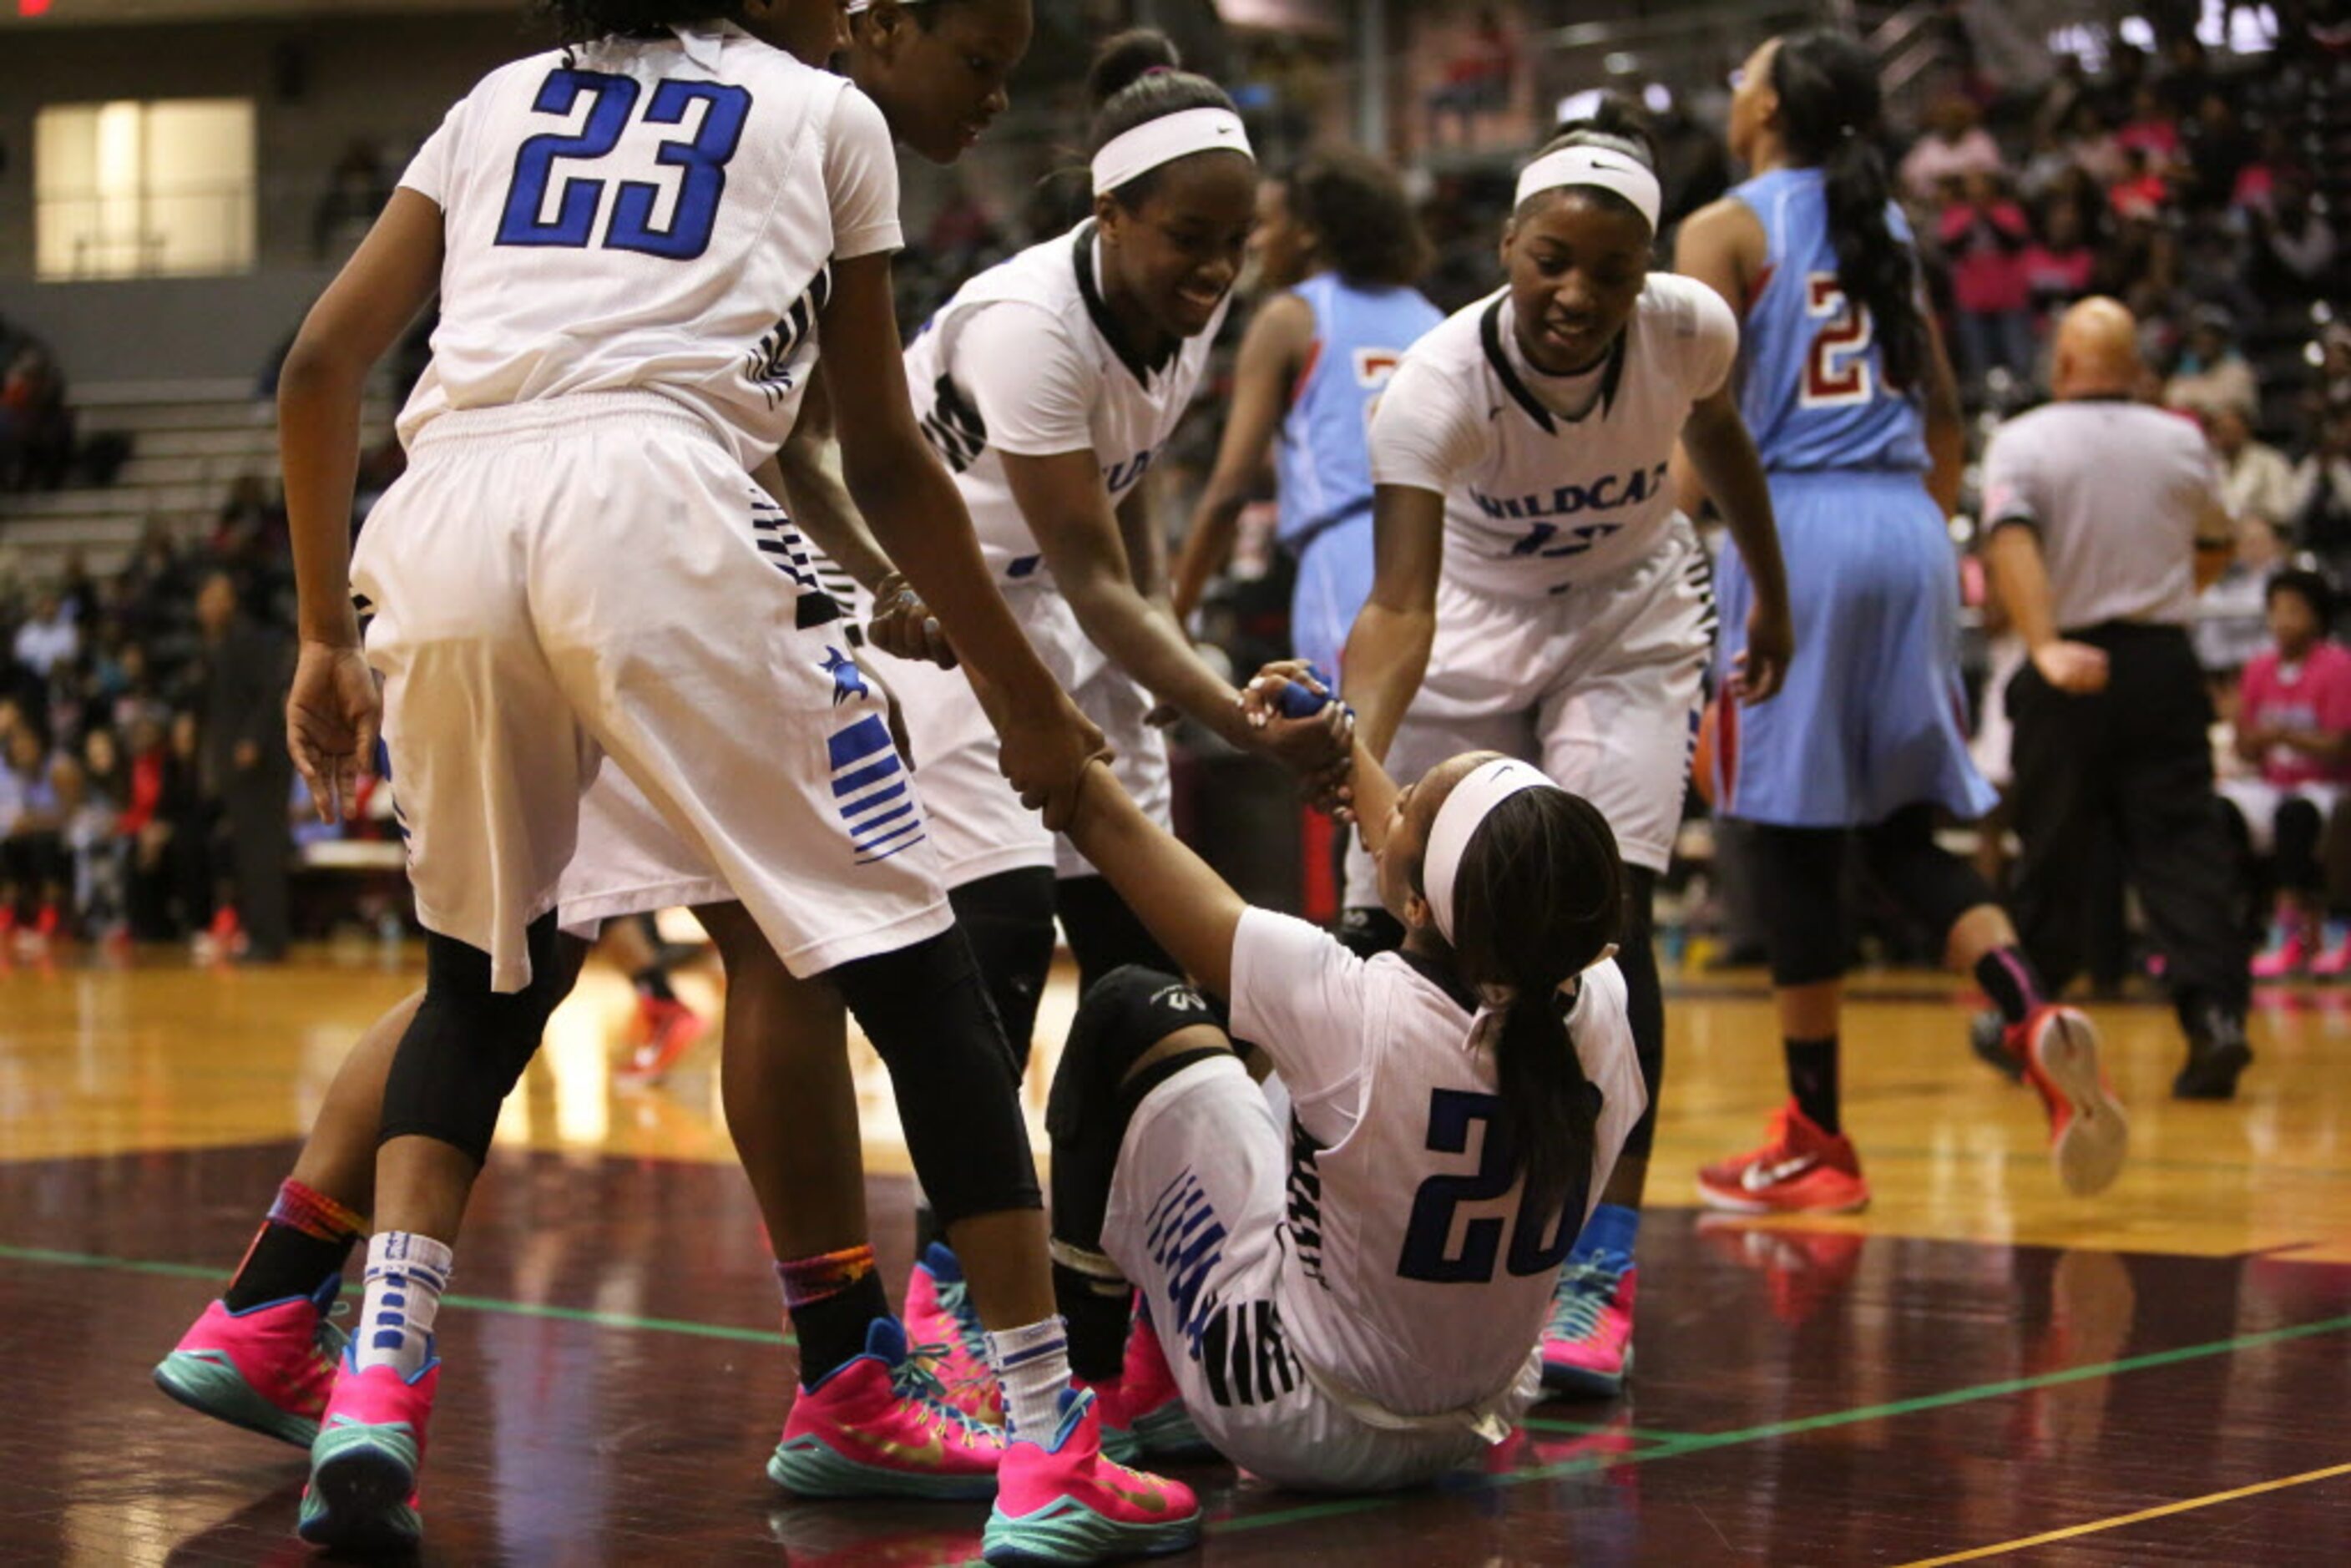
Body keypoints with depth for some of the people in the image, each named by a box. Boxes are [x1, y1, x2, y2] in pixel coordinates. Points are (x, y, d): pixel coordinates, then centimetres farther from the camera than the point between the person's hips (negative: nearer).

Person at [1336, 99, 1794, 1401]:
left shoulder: (1689, 330, -23)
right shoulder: (1438, 384, -32)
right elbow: (1400, 601, -41)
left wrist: (1772, 596, 14)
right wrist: (1358, 757, -59)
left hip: (1630, 625, 1)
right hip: (1472, 625, 0)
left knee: (1608, 916, -16)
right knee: (1379, 926, -3)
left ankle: (1602, 1276, -12)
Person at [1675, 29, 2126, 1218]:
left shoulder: (1726, 231, -2)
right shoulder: (1886, 229, 17)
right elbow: (1945, 423, 19)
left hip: (1796, 523, -6)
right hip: (1906, 524, 6)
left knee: (1793, 838, 0)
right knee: (1902, 831, 12)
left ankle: (1816, 1144, 4)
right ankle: (2035, 1018, -14)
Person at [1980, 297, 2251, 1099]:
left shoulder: (2022, 441, -3)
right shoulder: (2182, 443, 7)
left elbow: (2012, 539, -21)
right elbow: (2214, 549, 22)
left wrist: (2045, 645, -28)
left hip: (2071, 674, -1)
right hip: (2165, 664, 1)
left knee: (2052, 853, 10)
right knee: (2183, 844, -2)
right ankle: (2215, 1012, -18)